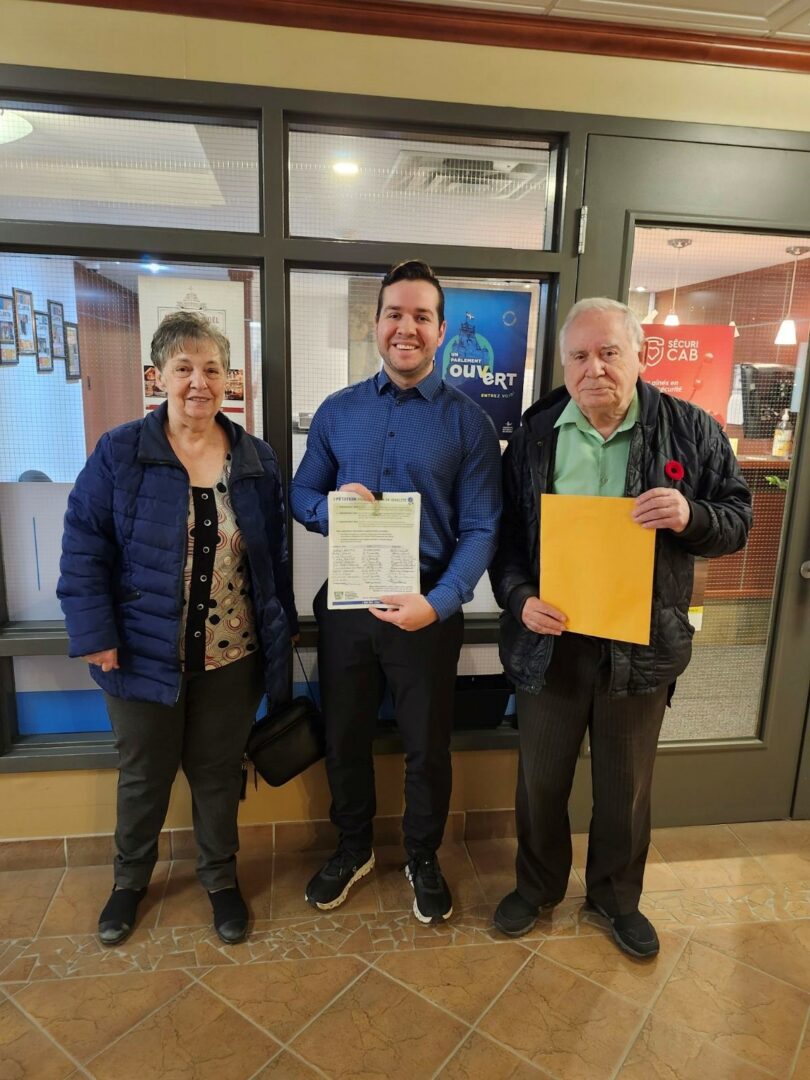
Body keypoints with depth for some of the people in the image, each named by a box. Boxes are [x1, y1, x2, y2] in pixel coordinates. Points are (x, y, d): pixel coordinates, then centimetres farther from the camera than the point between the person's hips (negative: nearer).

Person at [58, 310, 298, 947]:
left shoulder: (256, 459, 2)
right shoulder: (119, 453, -6)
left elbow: (276, 554, 6)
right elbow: (84, 549, -6)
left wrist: (285, 628, 7)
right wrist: (95, 635, -12)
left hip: (233, 657, 2)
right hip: (146, 653, -1)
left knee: (218, 772, 17)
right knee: (144, 775, 18)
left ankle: (221, 878, 40)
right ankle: (131, 879, 44)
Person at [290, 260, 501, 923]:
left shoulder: (468, 421, -5)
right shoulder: (337, 412, 4)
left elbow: (480, 528, -9)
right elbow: (301, 496, 9)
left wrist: (439, 602, -23)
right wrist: (332, 507, -15)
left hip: (428, 610, -2)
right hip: (346, 604, 3)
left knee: (428, 745, 15)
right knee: (344, 736, 18)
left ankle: (424, 858, 41)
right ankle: (354, 848, 44)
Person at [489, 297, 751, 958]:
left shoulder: (691, 431, -3)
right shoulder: (534, 434, 0)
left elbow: (737, 523, 1)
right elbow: (505, 533, 2)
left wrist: (691, 517, -21)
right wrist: (519, 598, -14)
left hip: (642, 644, 0)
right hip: (549, 638, 1)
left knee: (627, 785, 19)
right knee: (541, 778, 17)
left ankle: (617, 895, 45)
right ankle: (538, 885, 44)